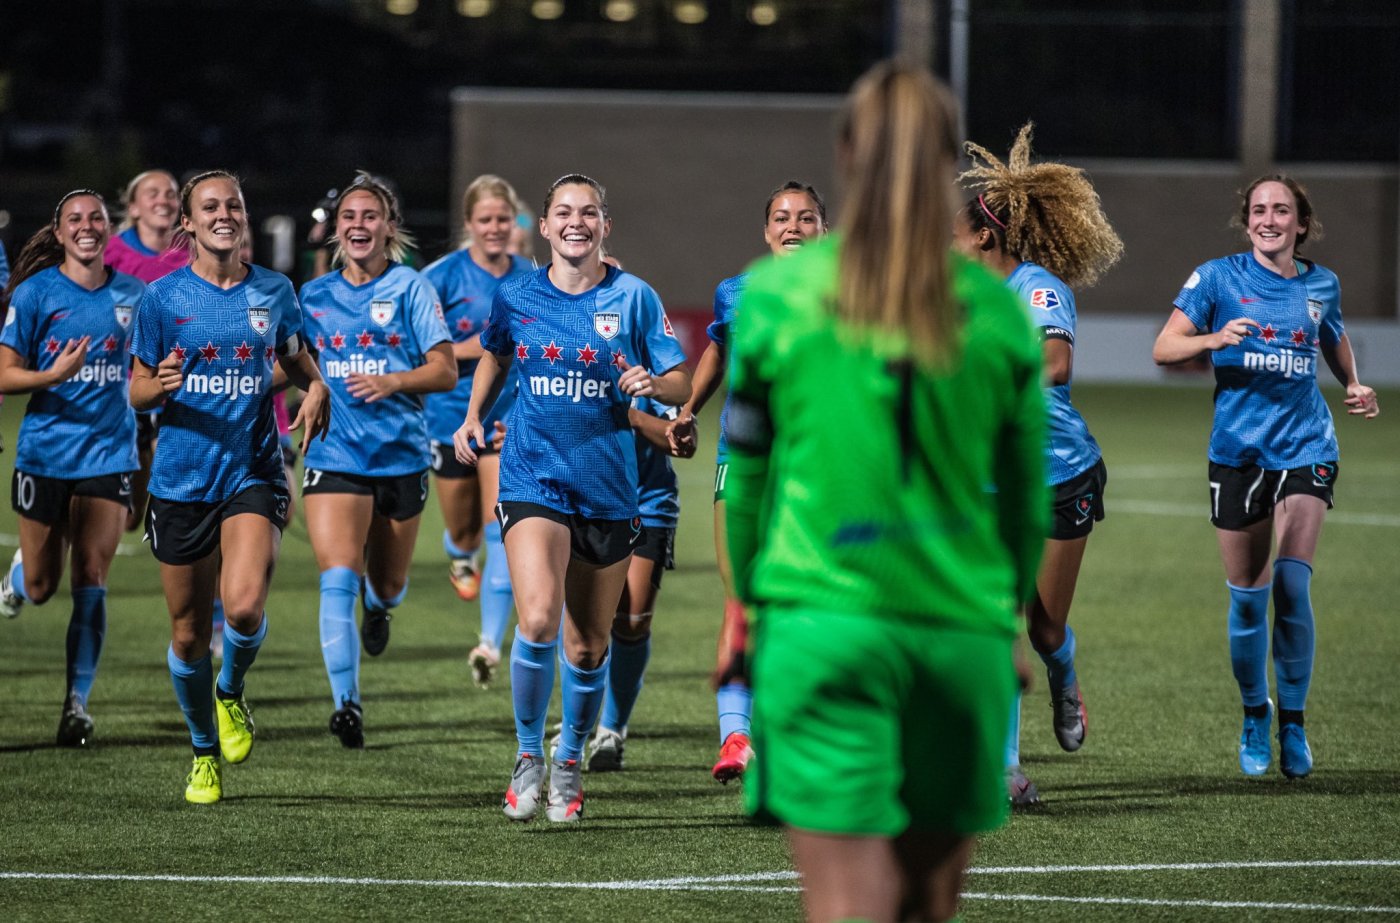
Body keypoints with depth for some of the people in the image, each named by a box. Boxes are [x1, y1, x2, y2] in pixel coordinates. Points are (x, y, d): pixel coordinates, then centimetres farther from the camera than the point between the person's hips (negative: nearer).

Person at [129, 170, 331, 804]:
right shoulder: (163, 297, 0)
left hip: (254, 472, 0)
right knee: (188, 633, 5)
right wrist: (160, 384, -20)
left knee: (244, 605, -22)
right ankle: (204, 752, 28)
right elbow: (137, 394, 4)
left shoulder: (274, 292, 4)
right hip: (181, 481, 0)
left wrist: (315, 392, -1)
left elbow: (297, 361, 21)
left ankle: (232, 693, 10)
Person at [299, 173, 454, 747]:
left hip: (401, 455, 0)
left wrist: (392, 382, -23)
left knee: (388, 585, 13)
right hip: (334, 455, 0)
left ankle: (379, 605, 52)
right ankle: (346, 704, -17)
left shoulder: (410, 289, -2)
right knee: (338, 578, -17)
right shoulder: (313, 296, 7)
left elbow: (445, 372, -7)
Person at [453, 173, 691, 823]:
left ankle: (570, 762, 32)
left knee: (588, 646, 8)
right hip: (533, 480, -1)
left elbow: (681, 384, 0)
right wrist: (473, 418, 11)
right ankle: (528, 755, -1)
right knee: (538, 620, -21)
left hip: (608, 490, 1)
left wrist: (653, 383, -21)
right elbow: (494, 356, 24)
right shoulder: (516, 297, 2)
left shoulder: (633, 298, -1)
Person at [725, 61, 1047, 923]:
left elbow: (745, 475, 7)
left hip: (822, 623, -1)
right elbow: (1027, 497, 10)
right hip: (961, 630, 2)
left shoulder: (776, 294, 0)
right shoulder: (997, 312, 2)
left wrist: (752, 599, 21)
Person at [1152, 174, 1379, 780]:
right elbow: (1164, 349, -5)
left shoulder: (1321, 285, 6)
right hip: (1238, 452, 0)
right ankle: (1254, 715, 24)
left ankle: (1292, 723, -2)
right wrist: (1214, 339, -23)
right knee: (1247, 594, 3)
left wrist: (1355, 388, 9)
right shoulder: (1218, 278, -1)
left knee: (1291, 583, -15)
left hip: (1305, 449, 0)